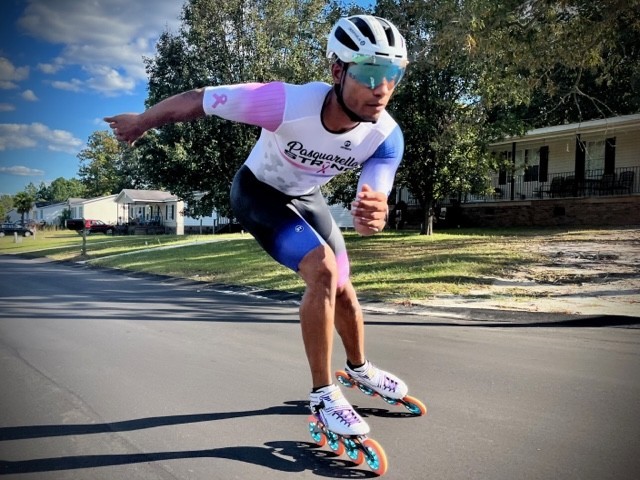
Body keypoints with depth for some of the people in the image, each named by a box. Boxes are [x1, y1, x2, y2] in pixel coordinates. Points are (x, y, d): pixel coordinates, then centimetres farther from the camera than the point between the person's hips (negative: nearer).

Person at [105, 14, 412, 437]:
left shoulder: (387, 136, -26)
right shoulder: (288, 103, -39)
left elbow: (370, 212, -31)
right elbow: (194, 100, -29)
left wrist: (374, 215, -57)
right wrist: (141, 122, -11)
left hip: (306, 197, 5)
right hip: (258, 192, -5)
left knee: (344, 290, 9)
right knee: (323, 271, -24)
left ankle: (360, 367, 39)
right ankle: (323, 395, -8)